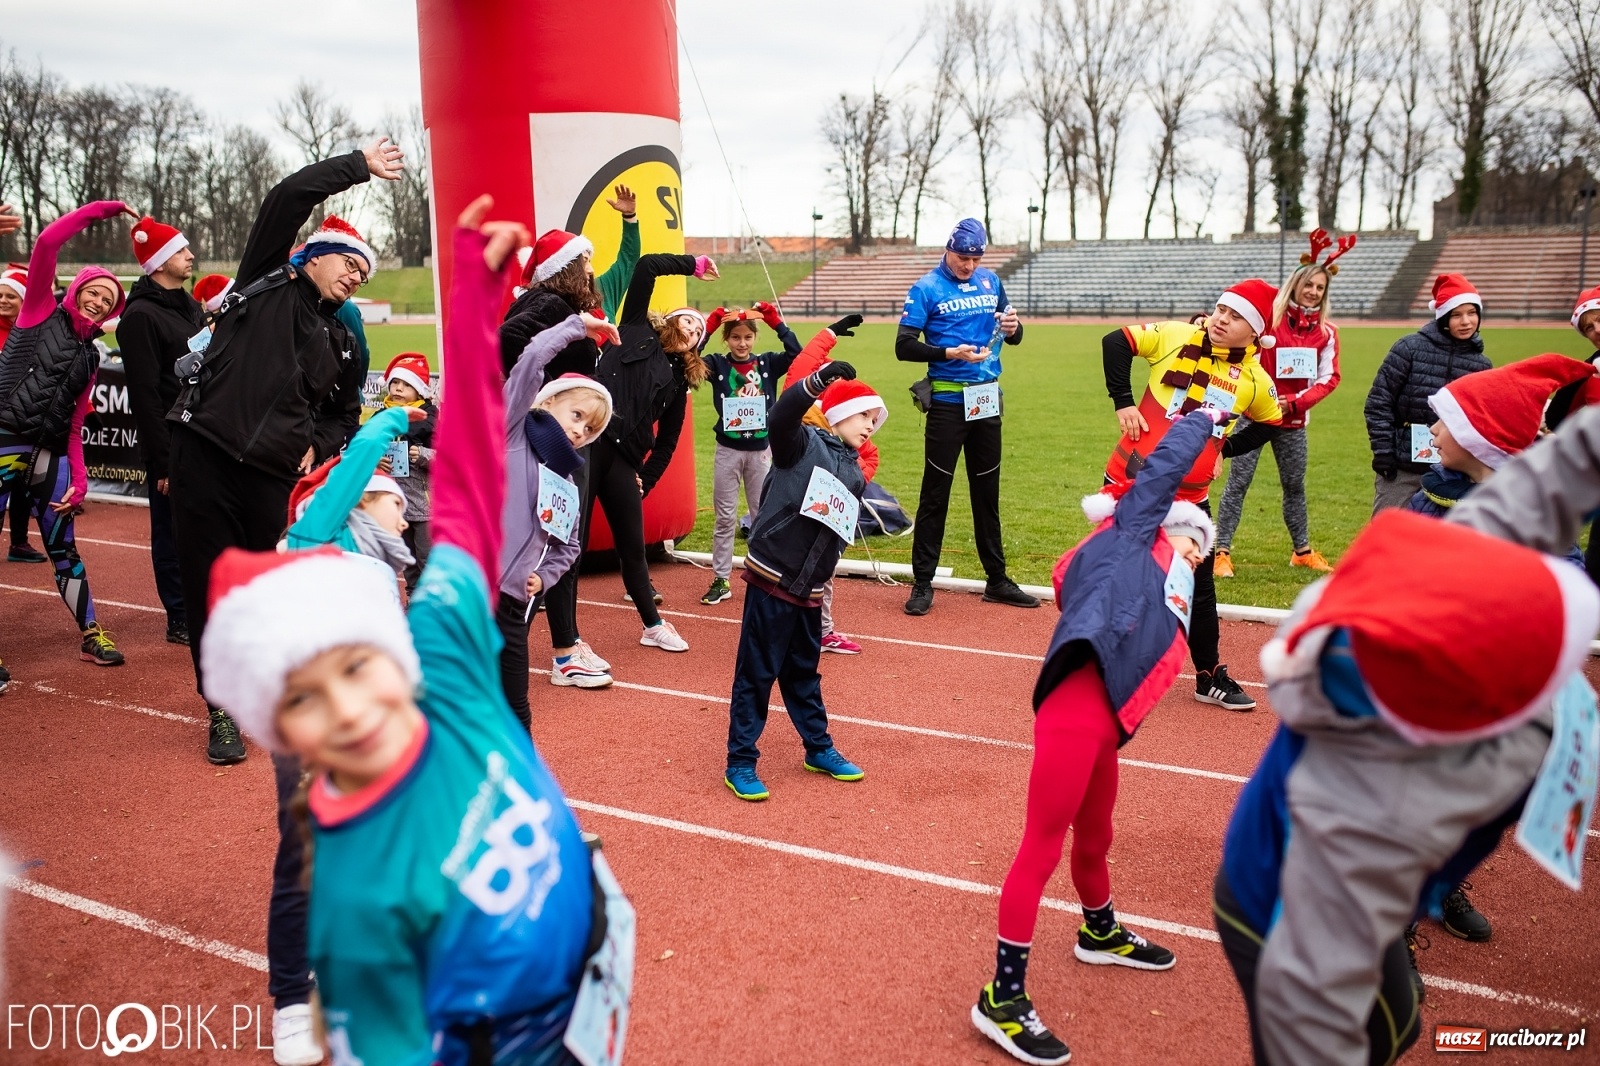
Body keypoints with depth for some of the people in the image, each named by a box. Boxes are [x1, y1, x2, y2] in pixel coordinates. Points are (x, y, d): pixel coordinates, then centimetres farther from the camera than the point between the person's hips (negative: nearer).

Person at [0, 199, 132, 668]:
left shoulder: (89, 355, 16)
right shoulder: (41, 312, 4)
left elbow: (74, 424, 12)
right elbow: (47, 242, -9)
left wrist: (79, 479, 3)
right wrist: (101, 209, -4)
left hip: (50, 455, 5)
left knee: (63, 549, 11)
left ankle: (90, 634, 19)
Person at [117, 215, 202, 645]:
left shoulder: (191, 306, 14)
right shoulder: (142, 315, -11)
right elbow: (144, 395, -15)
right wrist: (163, 459, -17)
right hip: (171, 444, -7)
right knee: (172, 532, 2)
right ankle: (180, 620, 10)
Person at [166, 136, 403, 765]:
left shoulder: (341, 342, 18)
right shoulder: (266, 283, 6)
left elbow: (345, 413, 24)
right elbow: (287, 200, -4)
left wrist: (320, 445, 3)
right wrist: (358, 166, 2)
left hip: (273, 476, 3)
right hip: (204, 456, -3)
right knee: (210, 587, 2)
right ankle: (223, 708, 15)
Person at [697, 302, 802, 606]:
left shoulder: (768, 363, 0)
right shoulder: (717, 364, -2)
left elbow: (797, 354, -14)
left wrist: (776, 322, -17)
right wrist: (707, 327, -20)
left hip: (760, 450, 1)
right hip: (727, 451, -1)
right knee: (725, 518, 6)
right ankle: (721, 581, 12)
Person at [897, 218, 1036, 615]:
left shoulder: (991, 281, 9)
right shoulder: (926, 288, -5)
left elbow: (1013, 335, 17)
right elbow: (903, 347, -12)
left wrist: (1013, 327, -6)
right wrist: (950, 353, -24)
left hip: (987, 400, 5)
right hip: (947, 402, -5)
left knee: (988, 493, 13)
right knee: (935, 494, -2)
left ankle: (997, 580, 22)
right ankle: (922, 583, 6)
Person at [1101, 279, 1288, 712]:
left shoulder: (1255, 380, 0)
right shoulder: (1176, 337, -8)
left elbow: (1270, 424, 17)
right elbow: (1115, 341, -4)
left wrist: (1226, 449, 7)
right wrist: (1123, 402, -8)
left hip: (1189, 498, 3)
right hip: (1131, 483, -2)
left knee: (1199, 588, 12)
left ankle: (1210, 678, 28)